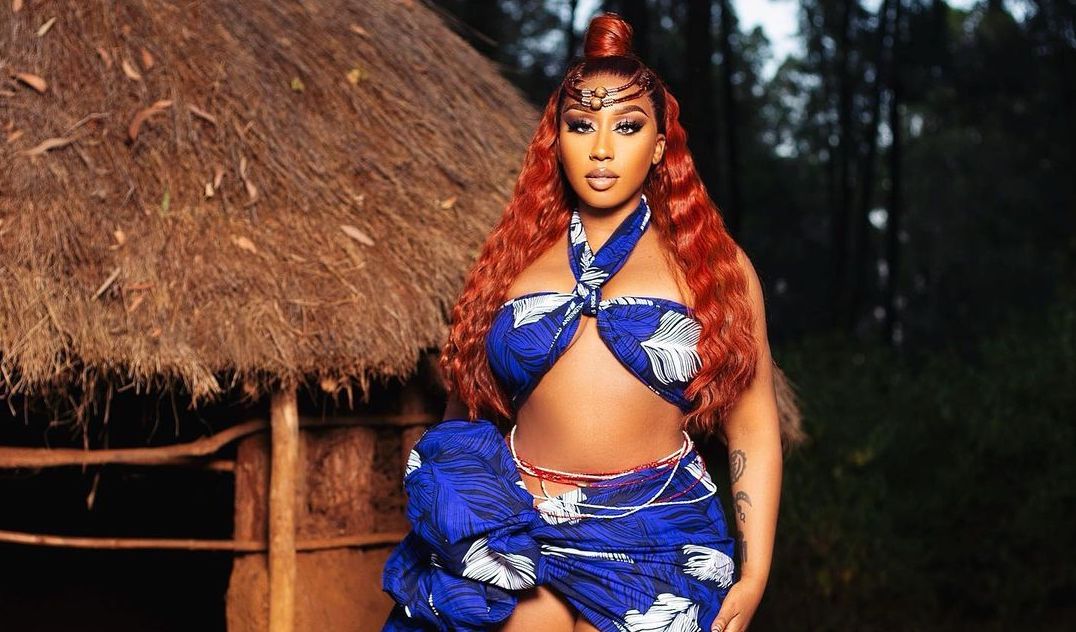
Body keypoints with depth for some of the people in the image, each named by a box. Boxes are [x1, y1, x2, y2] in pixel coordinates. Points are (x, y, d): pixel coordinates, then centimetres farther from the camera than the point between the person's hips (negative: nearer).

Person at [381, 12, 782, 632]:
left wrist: (753, 578, -4)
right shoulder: (514, 259, 8)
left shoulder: (712, 263, 4)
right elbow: (464, 413, 14)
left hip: (658, 556, -1)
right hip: (516, 540, 2)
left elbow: (753, 428, 2)